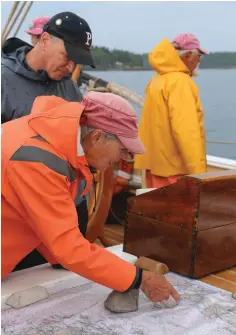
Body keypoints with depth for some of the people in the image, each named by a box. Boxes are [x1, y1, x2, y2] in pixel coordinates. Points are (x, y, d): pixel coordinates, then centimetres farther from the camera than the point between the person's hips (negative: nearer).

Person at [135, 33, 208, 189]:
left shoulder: (158, 79, 12)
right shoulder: (180, 81, -14)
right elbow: (186, 131, -22)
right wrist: (199, 172, -23)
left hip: (158, 165, 9)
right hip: (175, 169, -9)